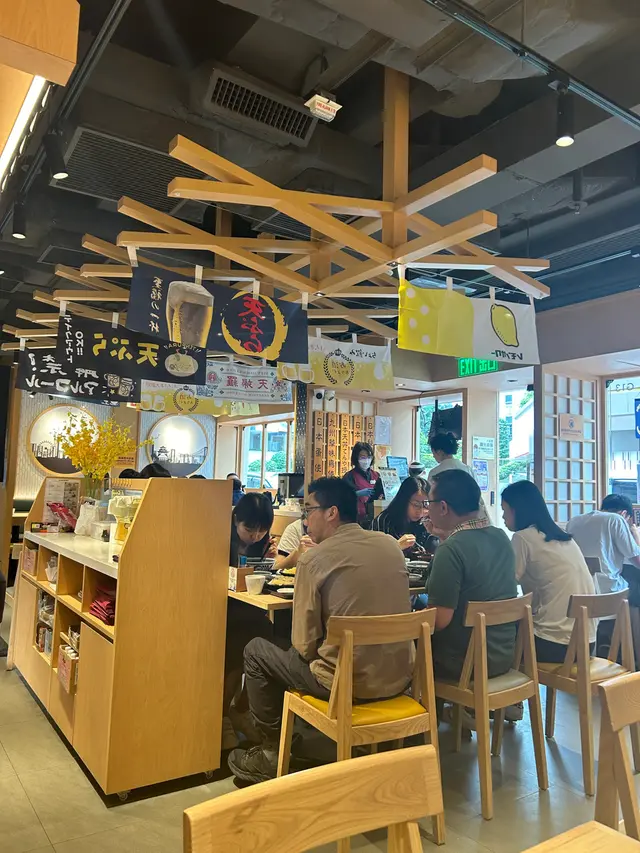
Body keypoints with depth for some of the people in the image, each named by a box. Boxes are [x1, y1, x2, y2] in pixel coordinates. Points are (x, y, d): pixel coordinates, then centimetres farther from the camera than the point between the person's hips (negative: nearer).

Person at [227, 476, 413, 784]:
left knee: (256, 650, 13)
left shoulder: (314, 559, -14)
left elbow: (304, 645, -10)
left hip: (348, 684, -6)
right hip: (399, 678, 6)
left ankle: (273, 753, 23)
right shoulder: (391, 545, 2)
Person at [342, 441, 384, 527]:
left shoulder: (376, 475, 13)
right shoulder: (349, 476, -1)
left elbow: (381, 494, 16)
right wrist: (359, 493, -27)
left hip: (373, 517, 4)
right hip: (357, 518, -4)